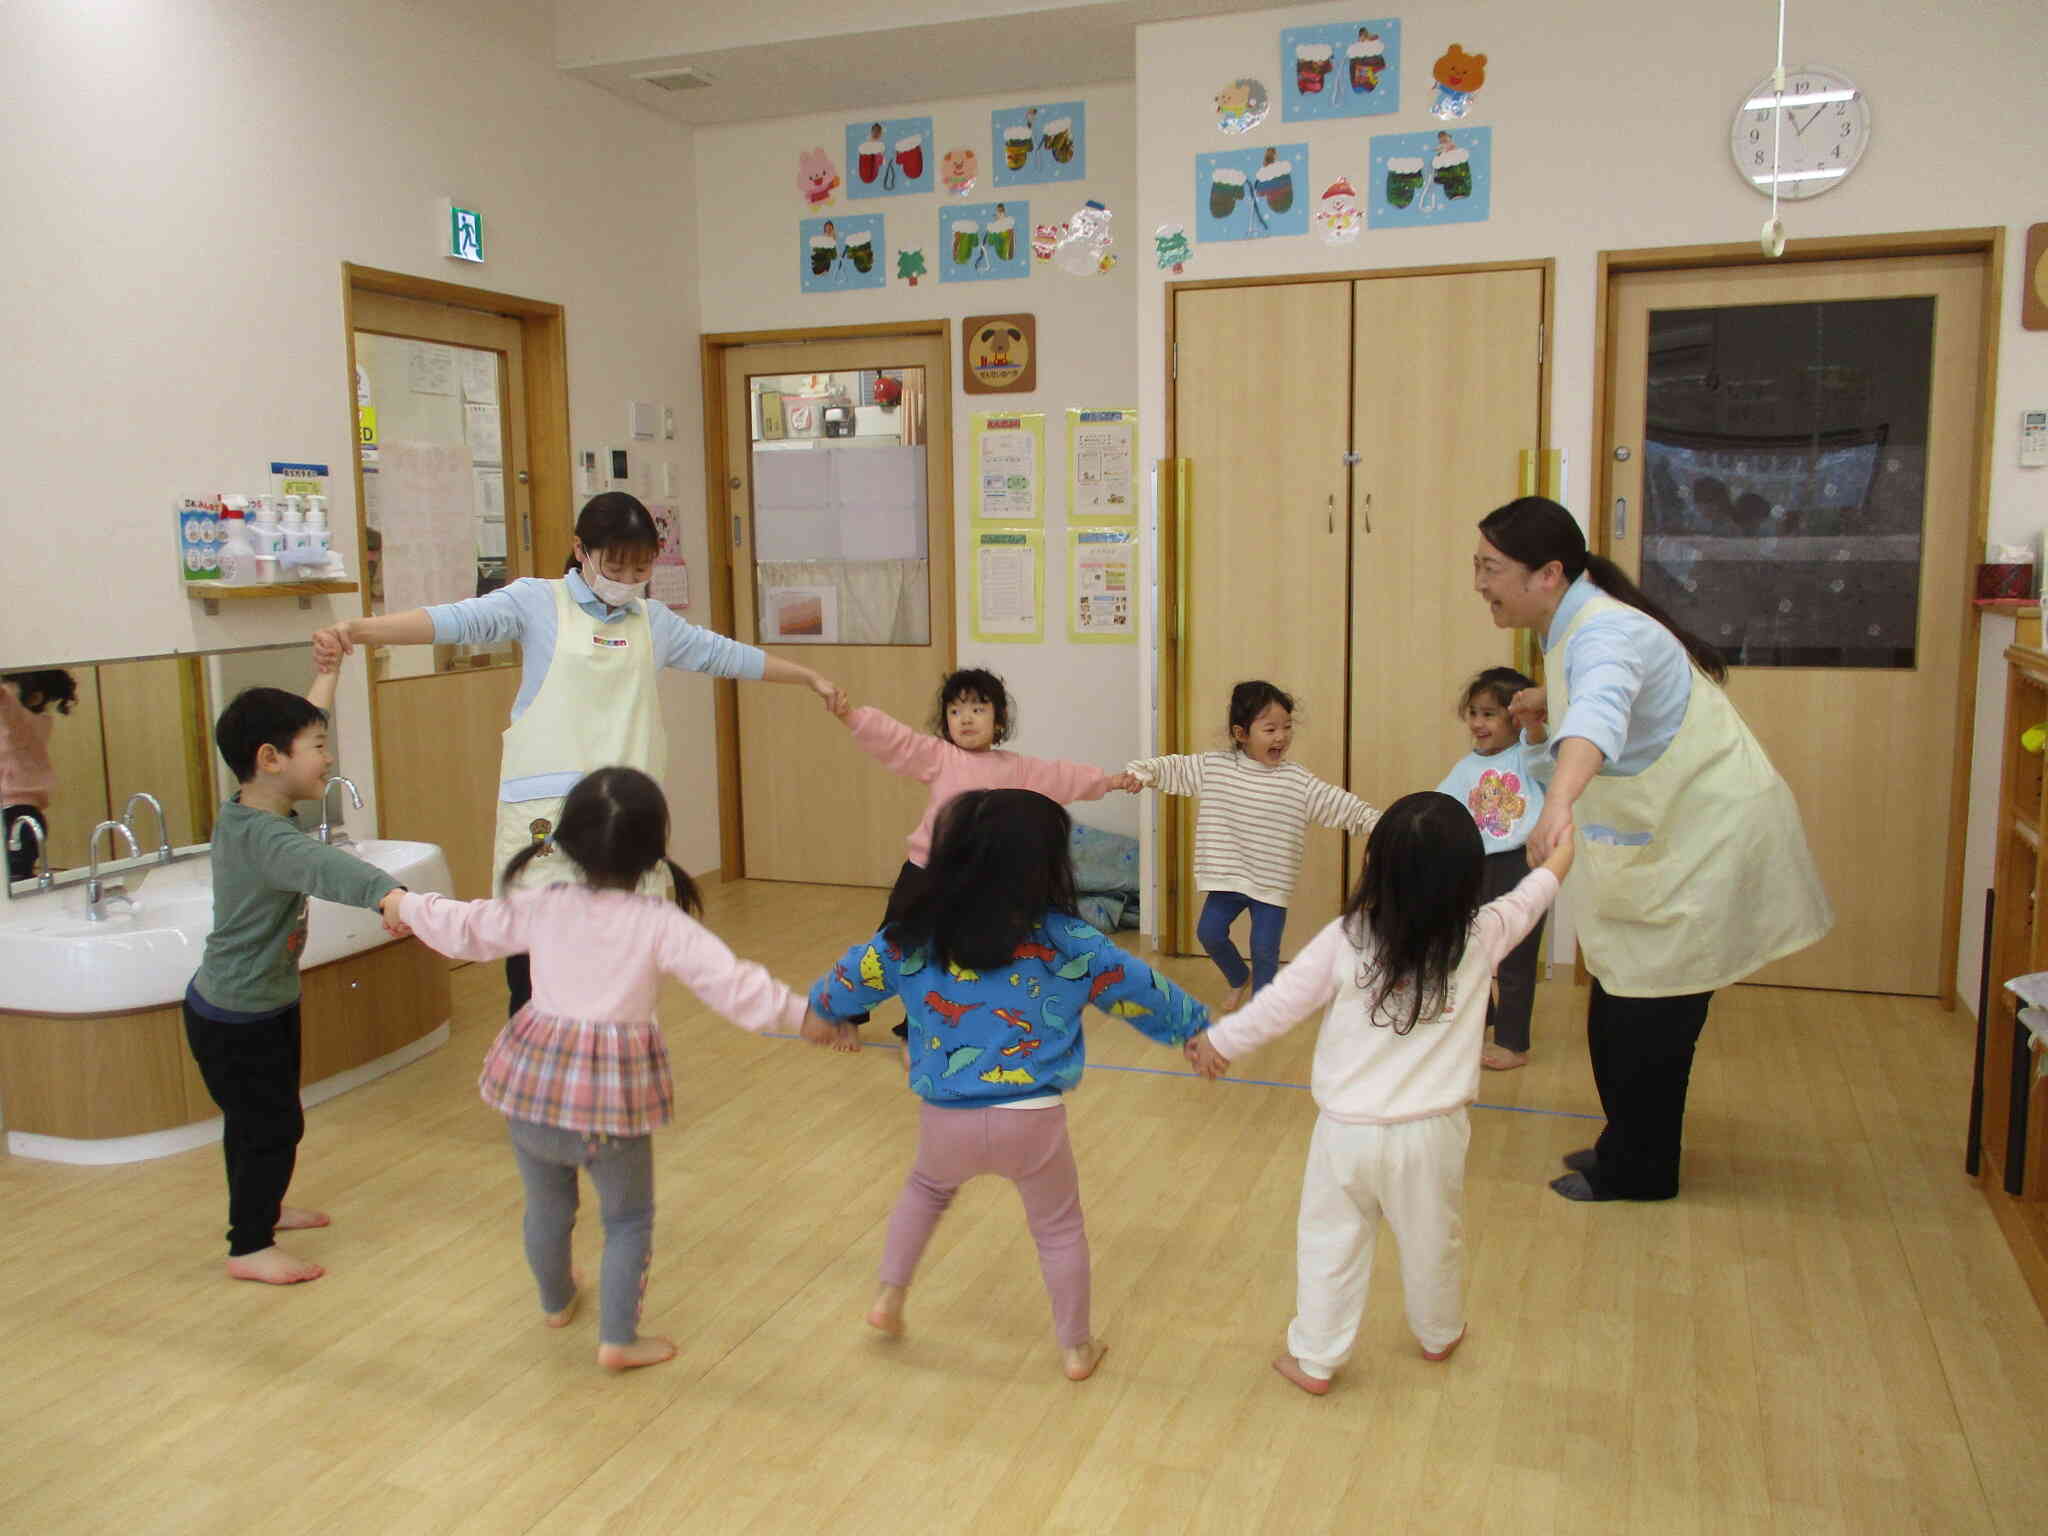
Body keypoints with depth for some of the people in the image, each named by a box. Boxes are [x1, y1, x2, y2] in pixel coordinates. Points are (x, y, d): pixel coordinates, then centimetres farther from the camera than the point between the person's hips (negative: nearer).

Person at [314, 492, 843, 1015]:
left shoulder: (653, 621, 14)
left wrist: (810, 677, 32)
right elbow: (457, 620, -14)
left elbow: (724, 654, 25)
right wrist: (357, 629, -29)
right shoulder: (538, 602, 0)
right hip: (547, 810, -4)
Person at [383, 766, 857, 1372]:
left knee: (546, 1204, 25)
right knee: (629, 1218, 17)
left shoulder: (541, 907, -4)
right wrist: (804, 1017, -9)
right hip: (613, 1090, -4)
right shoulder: (661, 923, -13)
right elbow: (732, 984, -17)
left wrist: (406, 904, 26)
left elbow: (466, 928, 8)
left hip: (534, 1078, 4)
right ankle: (618, 1338, 17)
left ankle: (555, 1300, 49)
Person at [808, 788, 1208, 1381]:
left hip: (946, 1118, 2)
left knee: (925, 1190, 35)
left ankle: (888, 1298, 34)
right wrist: (1199, 1027, 21)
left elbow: (848, 981, 12)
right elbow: (1141, 992, 4)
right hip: (1032, 1120, -2)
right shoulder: (1068, 943, -8)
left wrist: (819, 1009, 36)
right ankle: (1077, 1348, 34)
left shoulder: (914, 938, -3)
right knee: (1059, 1228, 23)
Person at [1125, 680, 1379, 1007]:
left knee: (1265, 950, 1)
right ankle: (1239, 978, 37)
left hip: (1272, 884, -2)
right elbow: (1171, 768, 1)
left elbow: (1340, 804, -9)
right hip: (1227, 878, 2)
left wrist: (1376, 822, -20)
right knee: (1209, 932, 8)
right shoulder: (1213, 766, -5)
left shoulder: (1298, 780, -8)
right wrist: (1139, 772, -16)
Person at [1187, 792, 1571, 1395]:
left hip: (1347, 1130, -2)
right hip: (1430, 1133, 2)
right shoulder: (1481, 936, -11)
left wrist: (1219, 1040, 8)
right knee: (1433, 1241, 24)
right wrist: (1562, 847, 29)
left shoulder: (1347, 939, -16)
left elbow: (1281, 1003, -8)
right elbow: (1534, 894, 9)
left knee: (1329, 1244, 15)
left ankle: (1313, 1360, 26)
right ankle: (1439, 1335, 47)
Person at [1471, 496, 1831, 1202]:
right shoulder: (1578, 625, 5)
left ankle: (1635, 1171, 17)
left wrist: (1559, 800, -68)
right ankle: (1627, 1146, 33)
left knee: (1647, 1016, 0)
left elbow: (1598, 712, -52)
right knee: (1620, 1007, 17)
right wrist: (1550, 699, 22)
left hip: (1708, 845, -10)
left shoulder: (1603, 632, -28)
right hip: (1669, 840, 10)